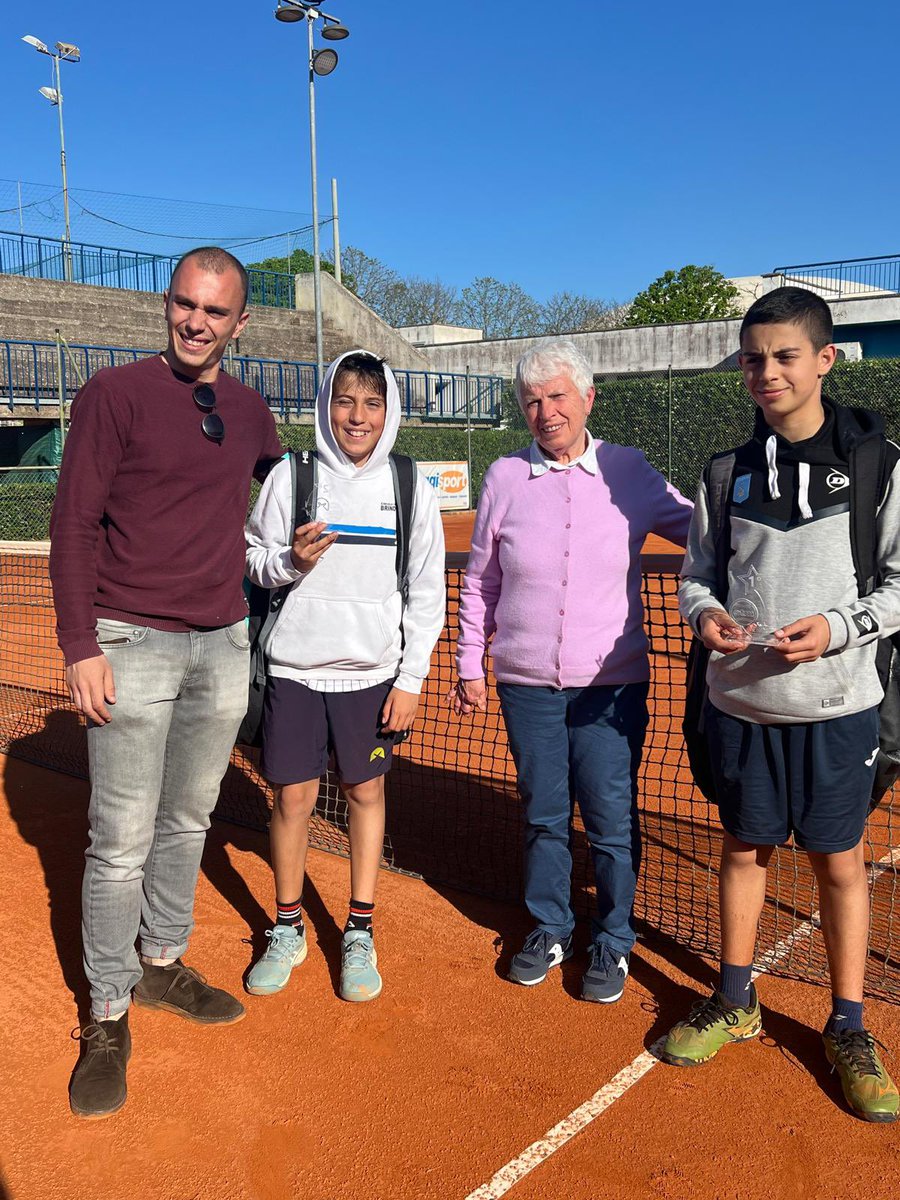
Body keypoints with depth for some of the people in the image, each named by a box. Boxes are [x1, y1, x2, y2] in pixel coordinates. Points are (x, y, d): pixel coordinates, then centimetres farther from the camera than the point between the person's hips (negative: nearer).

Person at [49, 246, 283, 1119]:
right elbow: (74, 525, -8)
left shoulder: (250, 411, 10)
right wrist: (80, 647, -13)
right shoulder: (115, 394, -6)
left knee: (189, 821, 15)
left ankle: (162, 964, 33)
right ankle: (107, 1017, 15)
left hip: (223, 645, 5)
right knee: (122, 841, -1)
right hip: (132, 647, -5)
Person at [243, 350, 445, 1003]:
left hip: (374, 671, 0)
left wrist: (411, 679, -2)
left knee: (367, 792, 10)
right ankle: (287, 930, 26)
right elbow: (254, 560, 8)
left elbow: (427, 592, 2)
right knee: (293, 798, 6)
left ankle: (360, 934, 25)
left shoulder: (412, 488, 0)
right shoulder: (290, 477, -1)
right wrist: (291, 561, -14)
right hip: (296, 667, 0)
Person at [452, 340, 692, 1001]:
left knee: (612, 819, 5)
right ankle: (550, 927, 35)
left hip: (612, 684, -1)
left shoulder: (629, 471, -2)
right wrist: (471, 666, 8)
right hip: (527, 682, 1)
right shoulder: (505, 477, 0)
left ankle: (613, 941, 26)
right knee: (544, 815, 14)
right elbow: (480, 583, 7)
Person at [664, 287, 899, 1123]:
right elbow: (696, 574, 10)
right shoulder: (729, 471, 3)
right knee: (743, 849, 16)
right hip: (740, 700, 3)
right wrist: (704, 613, -12)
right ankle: (734, 1001, 35)